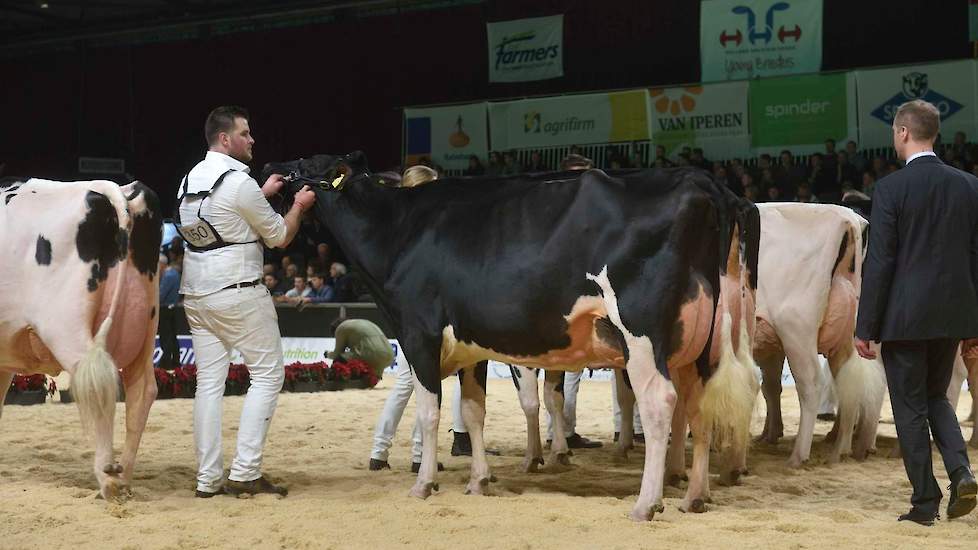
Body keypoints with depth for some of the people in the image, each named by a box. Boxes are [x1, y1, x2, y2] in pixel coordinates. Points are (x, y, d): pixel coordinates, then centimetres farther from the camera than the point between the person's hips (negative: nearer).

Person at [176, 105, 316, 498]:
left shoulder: (190, 180, 10)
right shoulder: (240, 182, -14)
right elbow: (280, 237, -5)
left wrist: (263, 194, 29)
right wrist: (299, 206, 12)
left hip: (195, 294, 8)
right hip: (237, 291, -8)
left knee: (209, 381, 8)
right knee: (268, 373, 2)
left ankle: (208, 479, 6)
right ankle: (245, 472, -5)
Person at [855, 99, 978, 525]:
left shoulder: (890, 188, -11)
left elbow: (879, 263, -12)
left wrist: (865, 327, -6)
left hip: (905, 315, -5)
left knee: (910, 408, 6)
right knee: (936, 397, 21)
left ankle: (925, 502, 8)